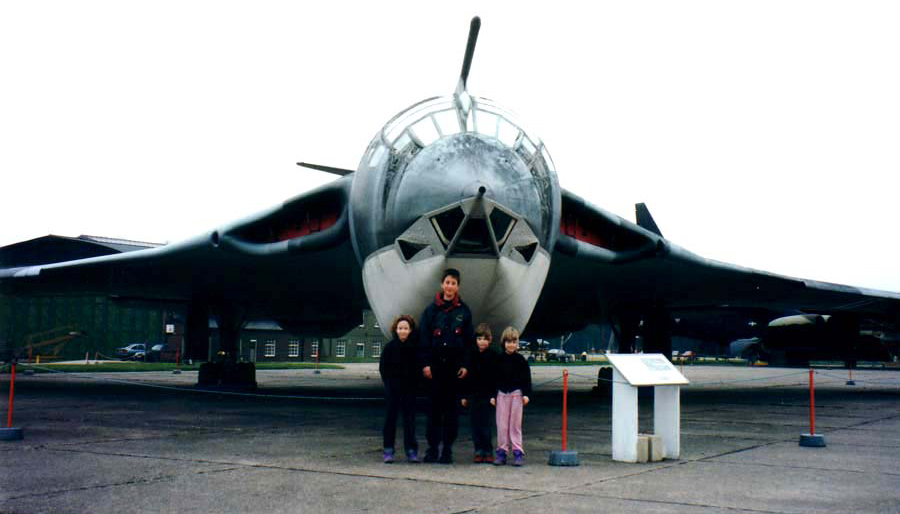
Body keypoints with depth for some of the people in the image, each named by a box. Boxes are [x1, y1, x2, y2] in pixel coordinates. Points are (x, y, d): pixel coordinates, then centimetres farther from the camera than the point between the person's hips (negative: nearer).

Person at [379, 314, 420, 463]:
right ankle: (388, 451, 11)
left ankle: (411, 451, 9)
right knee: (391, 417, 5)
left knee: (409, 417, 3)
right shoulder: (390, 347, -2)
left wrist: (414, 381, -6)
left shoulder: (415, 346, -1)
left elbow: (418, 367, 4)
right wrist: (388, 382, -4)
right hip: (393, 387, 0)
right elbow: (382, 367, 2)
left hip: (409, 387, 0)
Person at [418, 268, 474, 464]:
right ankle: (432, 448, 8)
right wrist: (425, 363, -6)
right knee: (434, 407, 2)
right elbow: (423, 338, 2)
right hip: (435, 365, -1)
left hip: (455, 366, 1)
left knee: (452, 407, 4)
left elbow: (469, 340, 7)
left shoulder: (464, 311, 7)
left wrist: (465, 365, -1)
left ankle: (447, 449, 10)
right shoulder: (431, 309, 4)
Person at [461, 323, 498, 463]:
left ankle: (488, 452, 8)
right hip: (473, 396, 3)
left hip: (487, 396, -3)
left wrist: (494, 396, -10)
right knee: (475, 425, 5)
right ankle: (479, 451, 13)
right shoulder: (471, 356, 7)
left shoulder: (493, 356, -1)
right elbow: (466, 376, 10)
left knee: (486, 425, -2)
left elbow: (496, 378, -3)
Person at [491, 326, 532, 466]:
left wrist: (526, 394, -6)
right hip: (502, 394, 1)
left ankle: (518, 452, 7)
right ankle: (501, 451, 11)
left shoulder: (520, 360, 1)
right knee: (501, 424, 3)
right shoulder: (499, 359, 4)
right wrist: (492, 396, 4)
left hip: (516, 394, -1)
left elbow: (526, 378, 2)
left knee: (515, 424, 2)